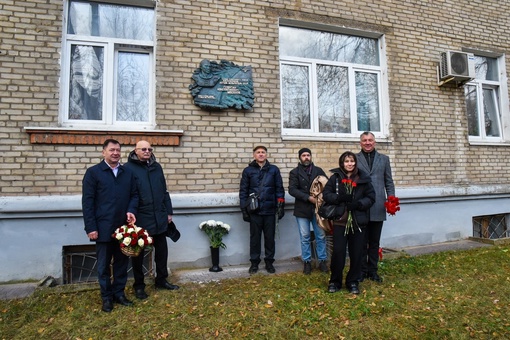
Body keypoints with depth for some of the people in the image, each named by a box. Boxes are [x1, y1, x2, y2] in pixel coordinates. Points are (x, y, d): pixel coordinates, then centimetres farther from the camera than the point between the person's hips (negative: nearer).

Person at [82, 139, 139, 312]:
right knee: (104, 265, 9)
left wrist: (131, 210, -9)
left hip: (124, 226, 3)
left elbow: (134, 194, 11)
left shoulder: (128, 172, 9)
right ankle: (107, 297, 24)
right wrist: (91, 227, -10)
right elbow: (87, 201, -5)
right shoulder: (93, 172, -1)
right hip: (104, 227, -3)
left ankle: (119, 293, 28)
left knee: (122, 262, 13)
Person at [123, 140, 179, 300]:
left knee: (162, 250, 13)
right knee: (138, 253, 11)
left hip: (159, 218, 5)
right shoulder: (128, 168, -6)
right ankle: (139, 286, 26)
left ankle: (161, 280, 31)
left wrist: (169, 211, 11)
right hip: (139, 219, -4)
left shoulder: (157, 167, 9)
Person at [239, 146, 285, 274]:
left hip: (270, 210, 1)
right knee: (255, 237, 9)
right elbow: (243, 191, 4)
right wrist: (244, 209, -1)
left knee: (270, 237, 9)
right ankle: (254, 262, 22)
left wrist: (280, 205, -2)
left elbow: (279, 189, 5)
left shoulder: (274, 170, 6)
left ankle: (269, 262, 24)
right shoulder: (248, 171, 4)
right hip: (254, 211, 0)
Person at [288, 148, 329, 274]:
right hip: (302, 209, -1)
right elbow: (292, 190, -10)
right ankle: (307, 262, 19)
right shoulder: (294, 172, 2)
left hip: (317, 208, 2)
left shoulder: (319, 171, 8)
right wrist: (309, 198, -18)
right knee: (305, 237, 6)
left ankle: (322, 261, 20)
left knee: (321, 236, 7)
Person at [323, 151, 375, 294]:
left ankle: (353, 282, 26)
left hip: (358, 221, 1)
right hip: (340, 221, -1)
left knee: (356, 253, 9)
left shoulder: (364, 178, 2)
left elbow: (371, 197, 3)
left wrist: (359, 203, -15)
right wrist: (339, 198, -19)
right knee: (338, 252, 1)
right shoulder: (335, 177, 0)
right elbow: (326, 194, -1)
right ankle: (335, 281, 19)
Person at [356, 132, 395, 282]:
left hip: (378, 207, 2)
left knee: (375, 241, 11)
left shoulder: (384, 159, 12)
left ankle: (372, 270, 24)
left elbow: (389, 182, 11)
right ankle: (361, 270, 19)